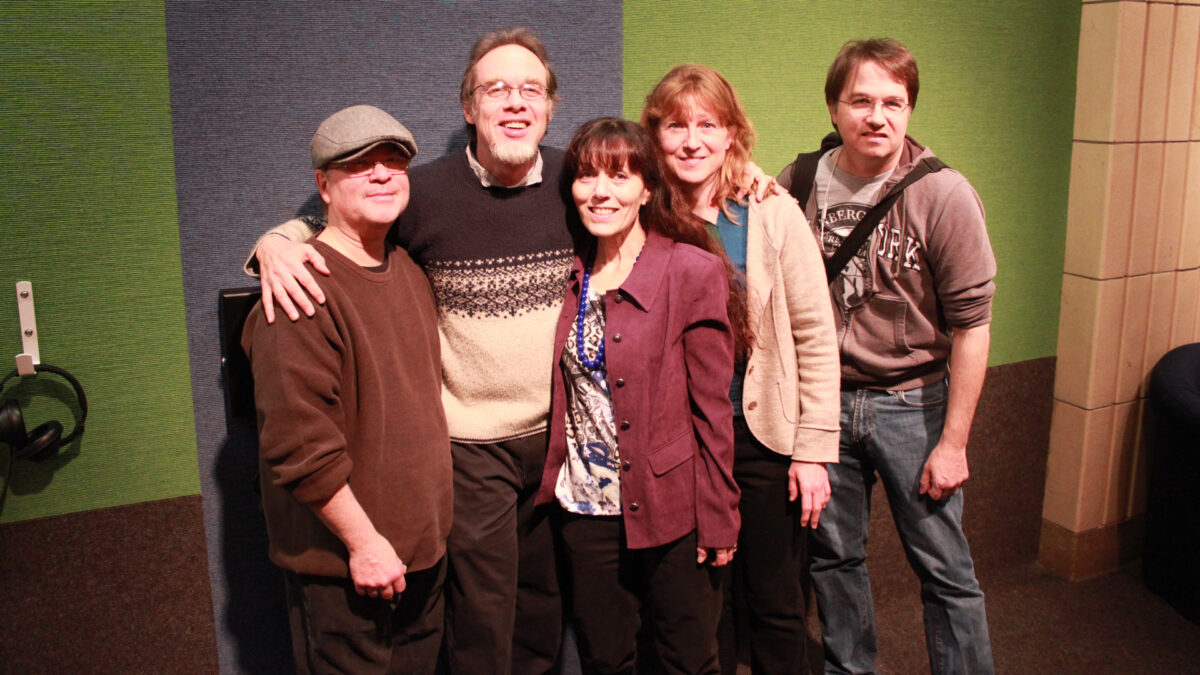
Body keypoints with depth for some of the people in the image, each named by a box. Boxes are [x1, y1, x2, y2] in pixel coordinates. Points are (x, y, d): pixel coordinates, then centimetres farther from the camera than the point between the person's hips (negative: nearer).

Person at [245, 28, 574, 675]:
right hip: (472, 441, -3)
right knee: (481, 614, 8)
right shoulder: (427, 192, -11)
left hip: (561, 430, 3)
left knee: (545, 593, 21)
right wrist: (277, 244, -17)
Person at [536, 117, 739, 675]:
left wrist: (718, 520, -8)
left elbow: (712, 408, -10)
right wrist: (556, 481, 5)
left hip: (671, 510, -4)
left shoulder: (693, 272, -12)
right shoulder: (570, 275, 3)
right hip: (583, 506, 4)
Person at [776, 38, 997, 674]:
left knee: (945, 569, 5)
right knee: (833, 557, 17)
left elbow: (970, 324, -10)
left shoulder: (943, 195, -12)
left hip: (912, 402, -3)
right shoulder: (797, 186, -4)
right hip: (823, 401, 3)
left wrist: (953, 442, -11)